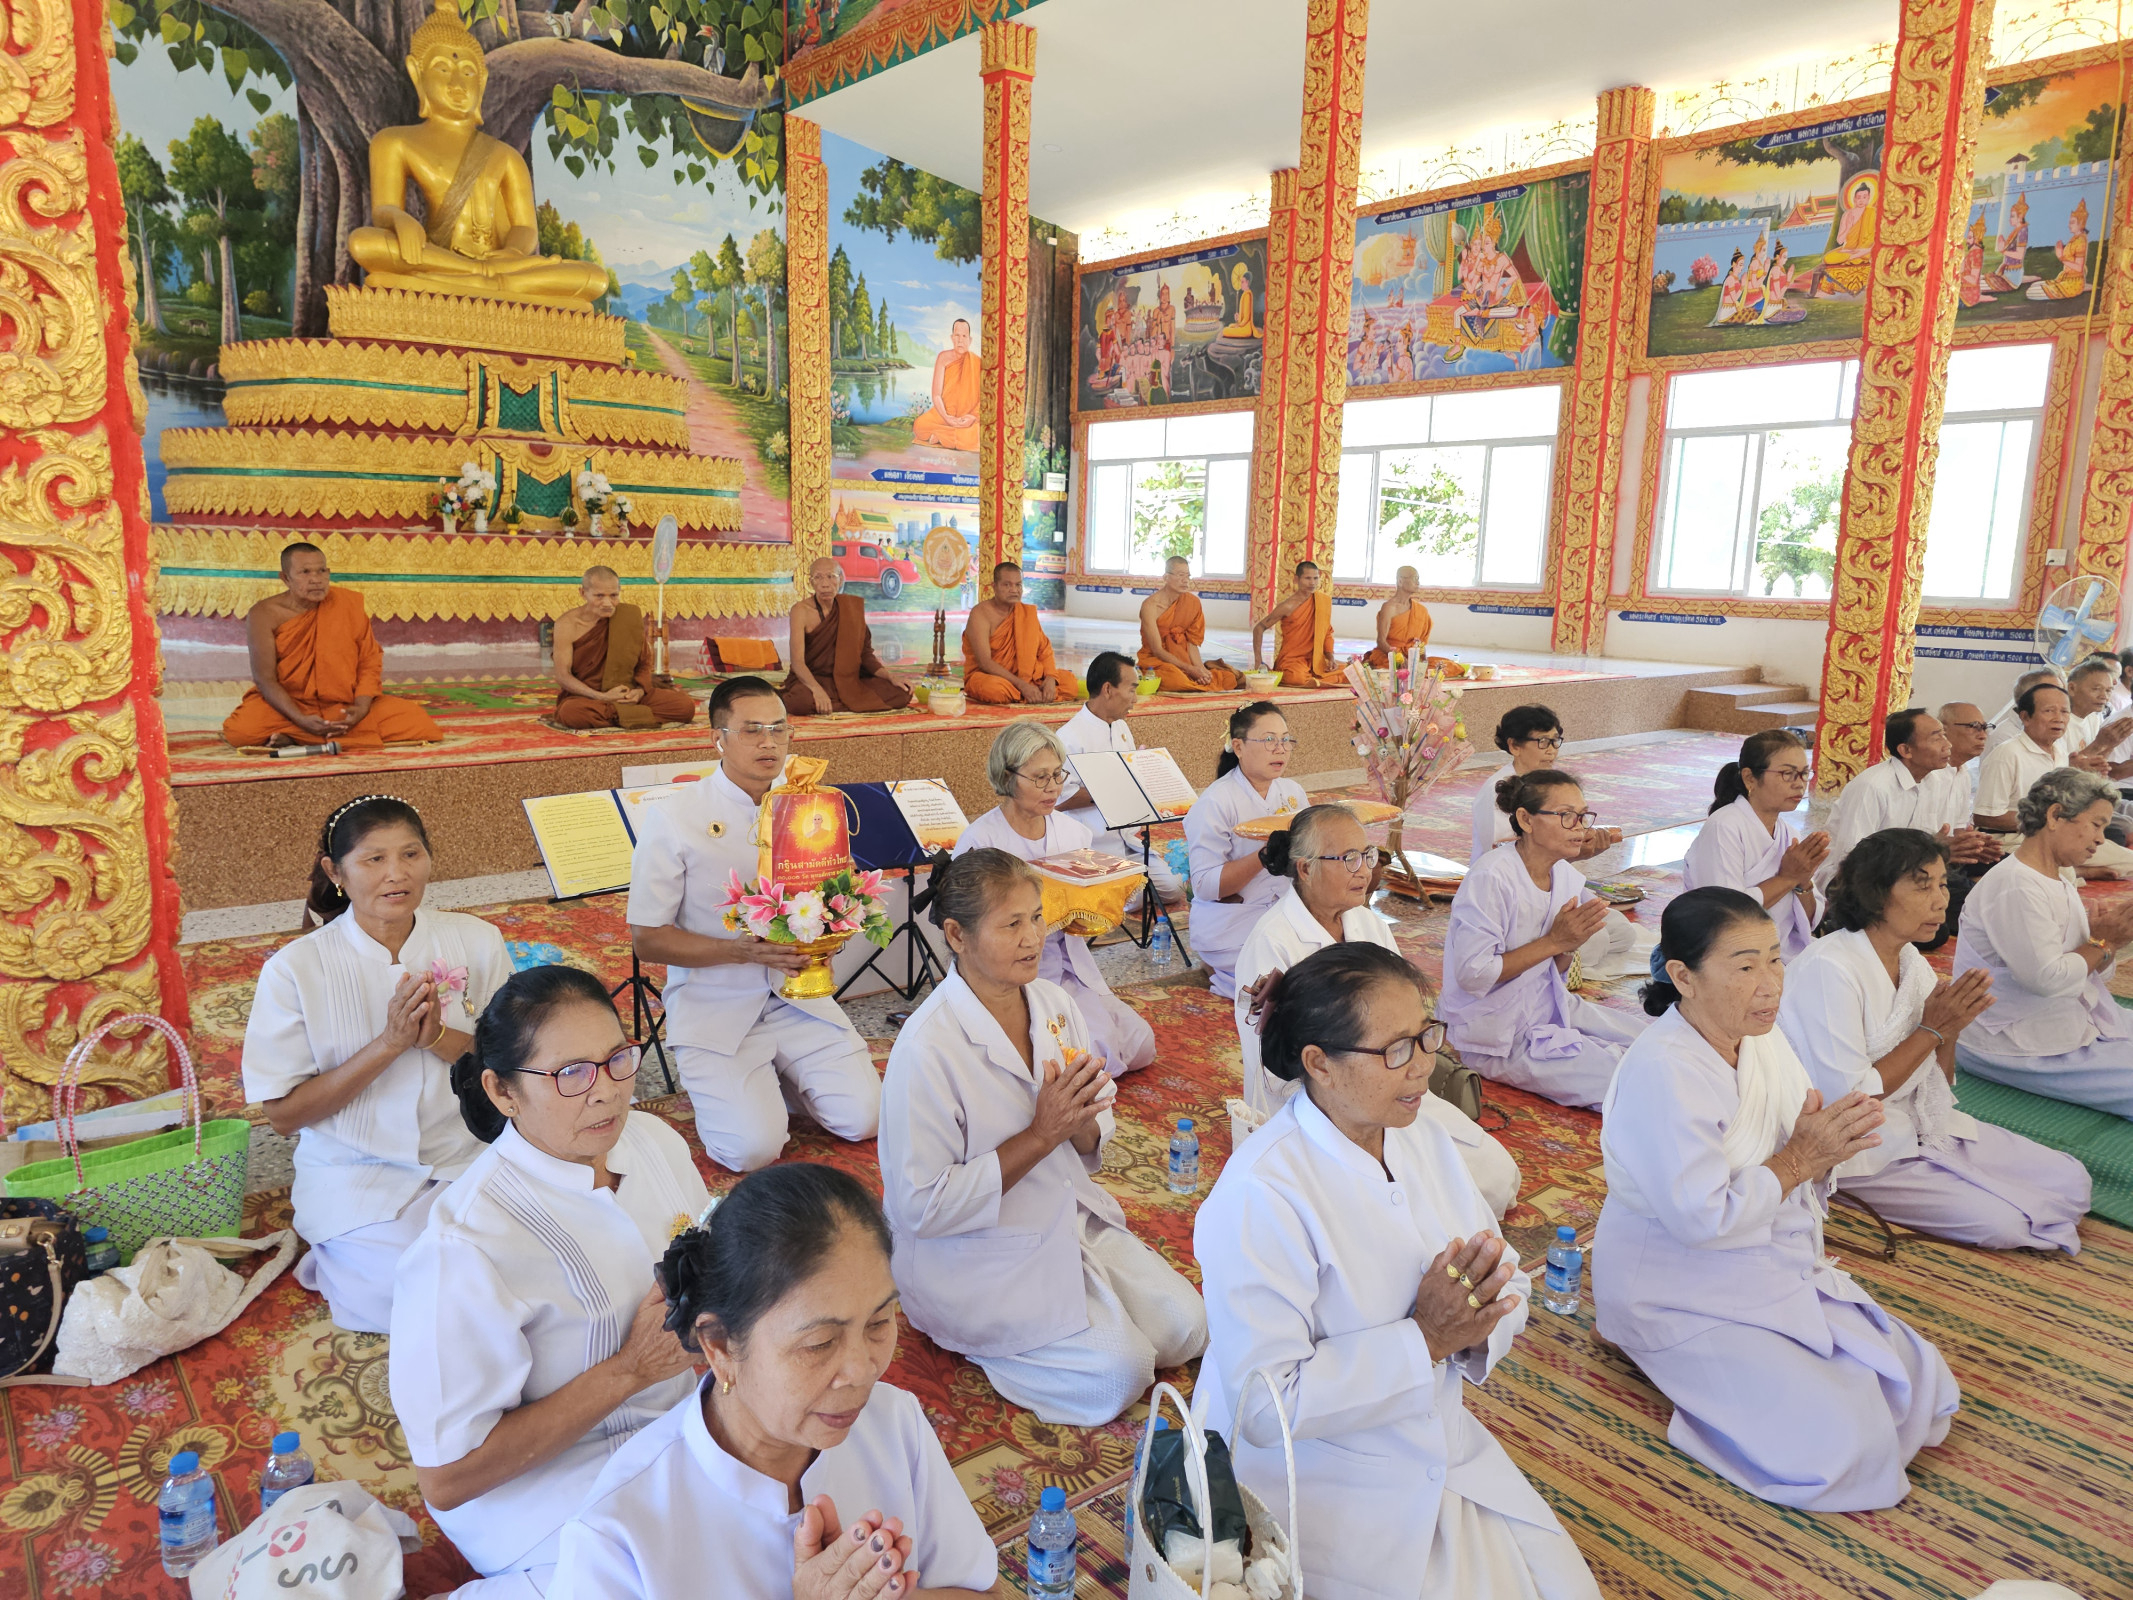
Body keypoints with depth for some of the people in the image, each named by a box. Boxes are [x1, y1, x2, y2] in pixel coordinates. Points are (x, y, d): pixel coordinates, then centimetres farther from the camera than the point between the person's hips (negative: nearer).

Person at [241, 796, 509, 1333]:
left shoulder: (477, 941, -3)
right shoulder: (295, 969, -9)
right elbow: (284, 1115, -8)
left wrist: (438, 1036, -19)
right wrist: (389, 1043, -21)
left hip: (467, 1156, 2)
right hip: (357, 1172, -2)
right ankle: (337, 1253, 10)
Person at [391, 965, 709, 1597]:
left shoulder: (654, 1140, -5)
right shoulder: (468, 1248, -25)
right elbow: (444, 1479, -19)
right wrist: (629, 1370, -23)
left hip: (678, 1416, 7)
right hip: (549, 1482, -6)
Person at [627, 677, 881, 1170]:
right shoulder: (673, 817, -8)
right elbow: (647, 939, -8)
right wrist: (744, 951, -22)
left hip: (796, 997, 4)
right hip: (714, 1006, -3)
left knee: (863, 1118, -10)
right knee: (753, 1147, -20)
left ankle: (775, 1073, 17)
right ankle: (715, 1082, 13)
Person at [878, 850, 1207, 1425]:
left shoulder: (1055, 1003, -3)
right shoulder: (927, 1048, -25)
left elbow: (1092, 1145, 7)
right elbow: (923, 1208, -23)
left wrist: (1081, 1125, -19)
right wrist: (1041, 1135, -26)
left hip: (1069, 1219, 7)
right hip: (972, 1257, -7)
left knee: (1187, 1330, 0)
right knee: (1119, 1372, -15)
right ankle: (971, 1335, 7)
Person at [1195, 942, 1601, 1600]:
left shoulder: (1424, 1138, -2)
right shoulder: (1260, 1195, -26)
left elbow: (1509, 1287, 4)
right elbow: (1266, 1404, -26)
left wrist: (1472, 1323, -19)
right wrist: (1425, 1339, -27)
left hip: (1441, 1445, 7)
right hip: (1322, 1485, -7)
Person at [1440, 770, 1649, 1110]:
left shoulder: (1566, 877, 2)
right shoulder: (1491, 878, -23)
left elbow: (1552, 970, 10)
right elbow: (1472, 975, -26)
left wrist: (1570, 944, -13)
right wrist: (1553, 941, -23)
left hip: (1549, 1006, 9)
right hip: (1499, 1035, -8)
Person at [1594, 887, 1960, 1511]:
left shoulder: (1761, 1038, 0)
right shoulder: (1660, 1071, -28)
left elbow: (1800, 1159, 7)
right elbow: (1702, 1219, -27)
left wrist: (1830, 1141, -16)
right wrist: (1799, 1160, -21)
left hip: (1779, 1267, 9)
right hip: (1682, 1294, -8)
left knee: (1923, 1390, 4)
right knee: (1841, 1447, -15)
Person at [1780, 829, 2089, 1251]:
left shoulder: (1912, 962, 5)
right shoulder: (1829, 970, -22)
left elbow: (1935, 1088, 9)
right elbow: (1846, 1102, -21)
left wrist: (1950, 1029, -11)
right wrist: (1931, 1029, -17)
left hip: (1921, 1127, 8)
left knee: (2072, 1183, 0)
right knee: (1997, 1220, -19)